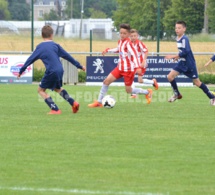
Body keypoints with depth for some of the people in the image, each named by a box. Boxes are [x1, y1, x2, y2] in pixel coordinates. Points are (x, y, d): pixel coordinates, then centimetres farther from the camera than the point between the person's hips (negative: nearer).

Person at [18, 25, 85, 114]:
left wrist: (21, 71, 12)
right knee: (57, 88, 32)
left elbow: (30, 59, 5)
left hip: (51, 72, -5)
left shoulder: (40, 47, 2)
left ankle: (55, 109, -3)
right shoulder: (55, 45, 11)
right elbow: (67, 56, 14)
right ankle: (73, 103, 20)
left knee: (41, 90, 10)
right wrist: (79, 66, 21)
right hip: (60, 70, 5)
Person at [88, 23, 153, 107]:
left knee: (128, 90, 2)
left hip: (128, 69, -7)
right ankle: (99, 102, 5)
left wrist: (136, 67, -38)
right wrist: (108, 50, 20)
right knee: (106, 81, -3)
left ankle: (147, 92, 25)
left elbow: (134, 54, -28)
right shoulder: (120, 41, 5)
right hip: (120, 67, 7)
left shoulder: (128, 43, -19)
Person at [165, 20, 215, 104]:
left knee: (197, 82, 0)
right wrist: (178, 57, 7)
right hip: (182, 63, 8)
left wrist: (174, 56, -28)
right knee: (170, 76, -5)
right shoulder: (178, 38, 6)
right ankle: (177, 94, 13)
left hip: (189, 64, -8)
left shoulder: (184, 39, -20)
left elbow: (185, 51, -31)